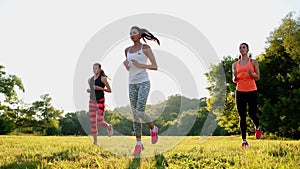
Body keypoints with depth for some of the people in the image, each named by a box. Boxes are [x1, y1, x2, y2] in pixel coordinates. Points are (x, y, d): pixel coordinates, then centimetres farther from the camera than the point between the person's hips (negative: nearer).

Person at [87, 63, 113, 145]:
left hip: (100, 101, -5)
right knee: (93, 122, 2)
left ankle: (109, 127, 26)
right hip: (92, 101, 5)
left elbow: (109, 90, -3)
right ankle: (95, 141, 10)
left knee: (99, 122, -9)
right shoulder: (90, 80, 11)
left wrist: (100, 88, -16)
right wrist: (89, 91, 2)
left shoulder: (103, 78, -5)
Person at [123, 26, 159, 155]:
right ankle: (139, 144, 7)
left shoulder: (146, 48, -2)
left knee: (139, 112, -16)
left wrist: (140, 65, -18)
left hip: (144, 82, -5)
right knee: (135, 115, 1)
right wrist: (125, 65, -4)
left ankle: (153, 129, 15)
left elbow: (155, 67, -7)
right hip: (132, 84, 5)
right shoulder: (128, 50, 13)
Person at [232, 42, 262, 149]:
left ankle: (257, 128, 28)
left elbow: (258, 77, 5)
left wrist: (251, 74, -16)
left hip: (252, 91, -2)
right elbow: (234, 80, 14)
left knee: (252, 114, -8)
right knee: (242, 116, -1)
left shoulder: (253, 62, 6)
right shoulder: (235, 64, 12)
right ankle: (244, 140, 3)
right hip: (240, 92, 2)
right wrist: (235, 76, -9)